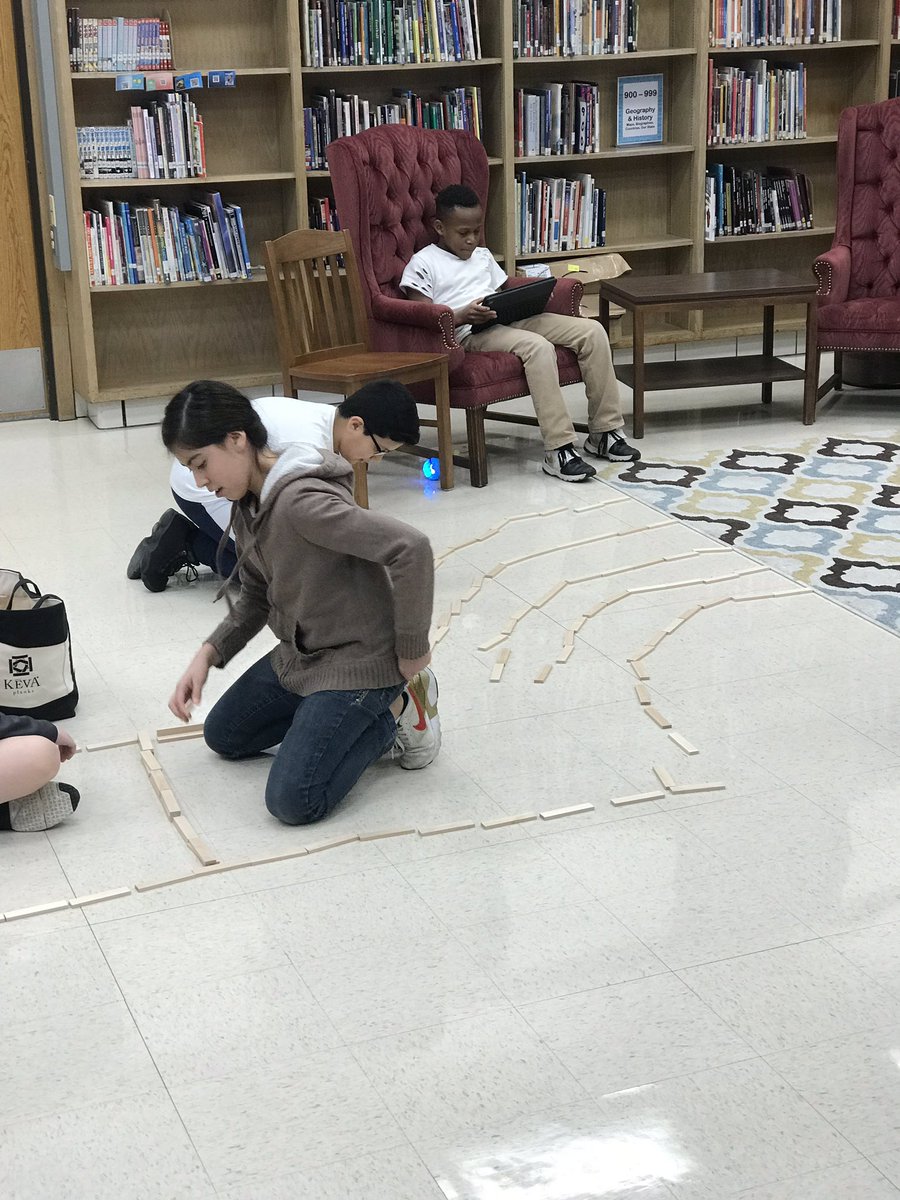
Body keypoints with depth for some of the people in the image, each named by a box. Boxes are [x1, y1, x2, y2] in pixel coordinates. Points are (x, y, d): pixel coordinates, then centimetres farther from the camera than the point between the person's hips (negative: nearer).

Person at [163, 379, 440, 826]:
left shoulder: (300, 502, -30)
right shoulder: (247, 505, 1)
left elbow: (411, 547, -38)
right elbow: (256, 598, 14)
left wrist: (411, 652, -26)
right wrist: (206, 655, -1)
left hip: (357, 660, -10)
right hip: (299, 655, 10)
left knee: (293, 802, -17)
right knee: (223, 736, 23)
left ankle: (396, 710, 2)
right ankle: (363, 714, 18)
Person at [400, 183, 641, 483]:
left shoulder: (482, 256, 28)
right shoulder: (423, 263, 5)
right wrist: (463, 315, -23)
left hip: (511, 320, 8)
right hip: (470, 333, -8)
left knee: (592, 330, -11)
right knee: (538, 346, -38)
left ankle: (603, 431, -6)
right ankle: (558, 449, -38)